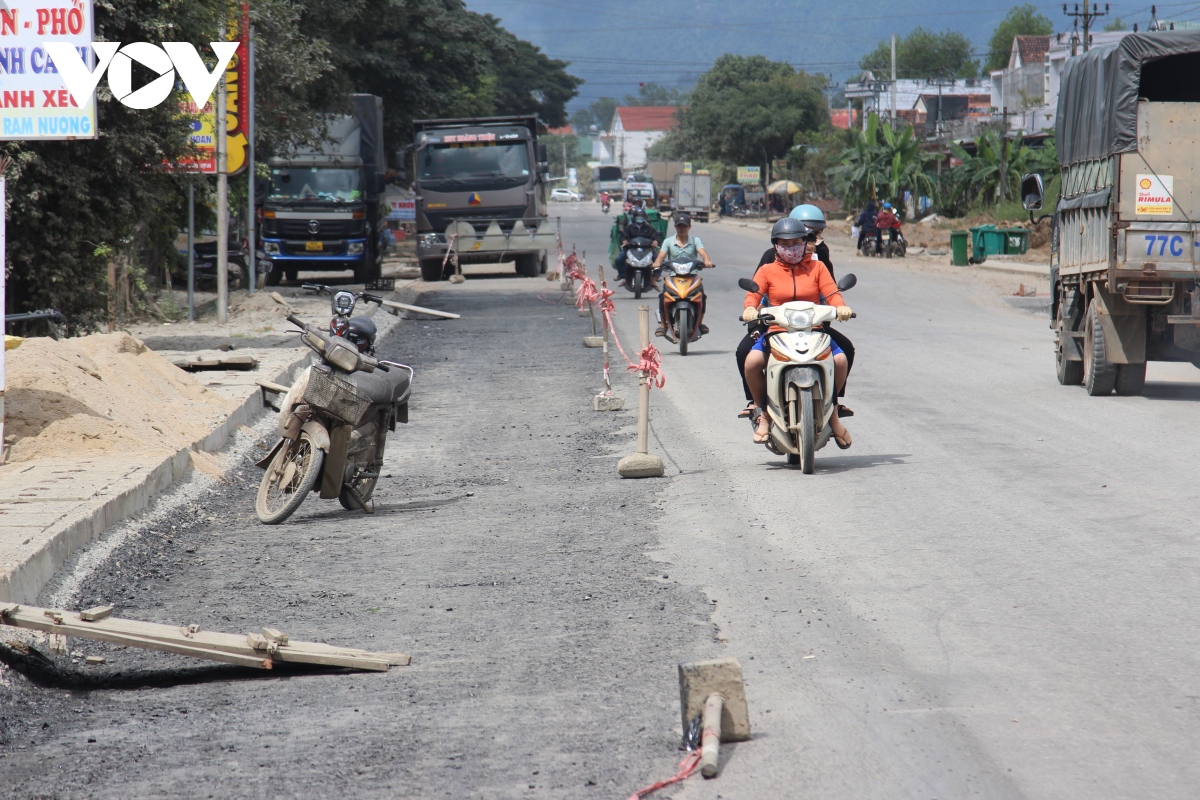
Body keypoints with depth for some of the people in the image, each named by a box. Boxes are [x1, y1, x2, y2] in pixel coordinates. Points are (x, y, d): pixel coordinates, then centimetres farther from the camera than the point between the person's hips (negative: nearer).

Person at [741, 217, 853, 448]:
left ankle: (832, 411, -1)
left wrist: (841, 307, -22)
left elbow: (831, 293, 1)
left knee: (840, 359, -25)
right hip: (776, 332, 0)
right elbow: (754, 294, -2)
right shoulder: (767, 271, 11)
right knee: (752, 361, -28)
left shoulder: (817, 268, 12)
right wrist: (750, 309, -25)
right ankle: (762, 412, -5)